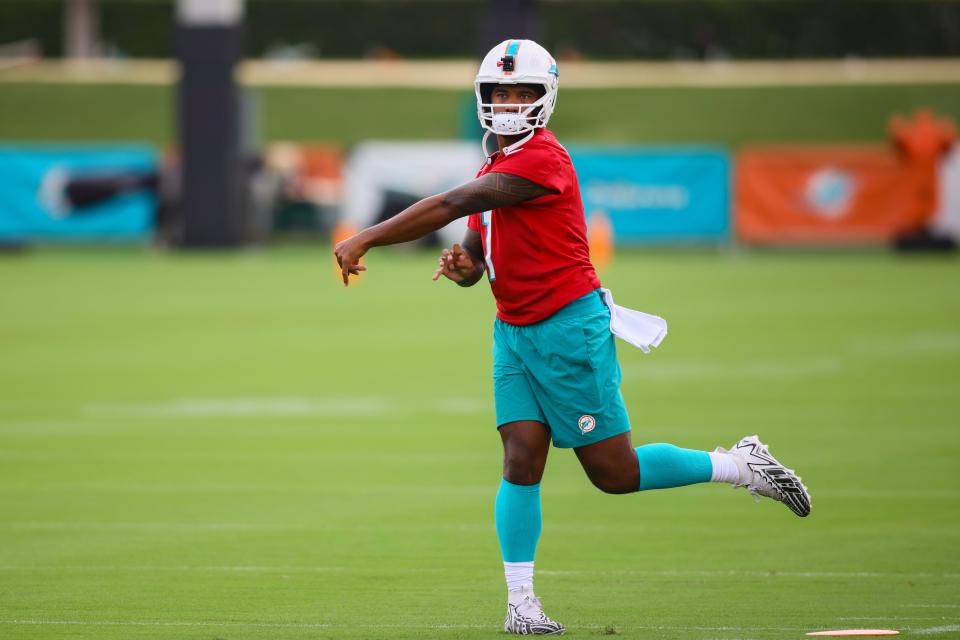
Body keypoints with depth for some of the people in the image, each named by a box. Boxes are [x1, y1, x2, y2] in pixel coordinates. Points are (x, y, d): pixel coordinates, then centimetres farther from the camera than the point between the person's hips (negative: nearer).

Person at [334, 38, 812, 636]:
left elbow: (449, 207, -23)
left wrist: (363, 241, -20)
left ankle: (740, 465, 16)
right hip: (514, 334, 8)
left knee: (616, 473, -2)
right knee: (521, 461, -5)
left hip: (570, 328, -8)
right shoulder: (494, 168, 13)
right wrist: (464, 267, -6)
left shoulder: (541, 159, -18)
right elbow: (477, 261, 20)